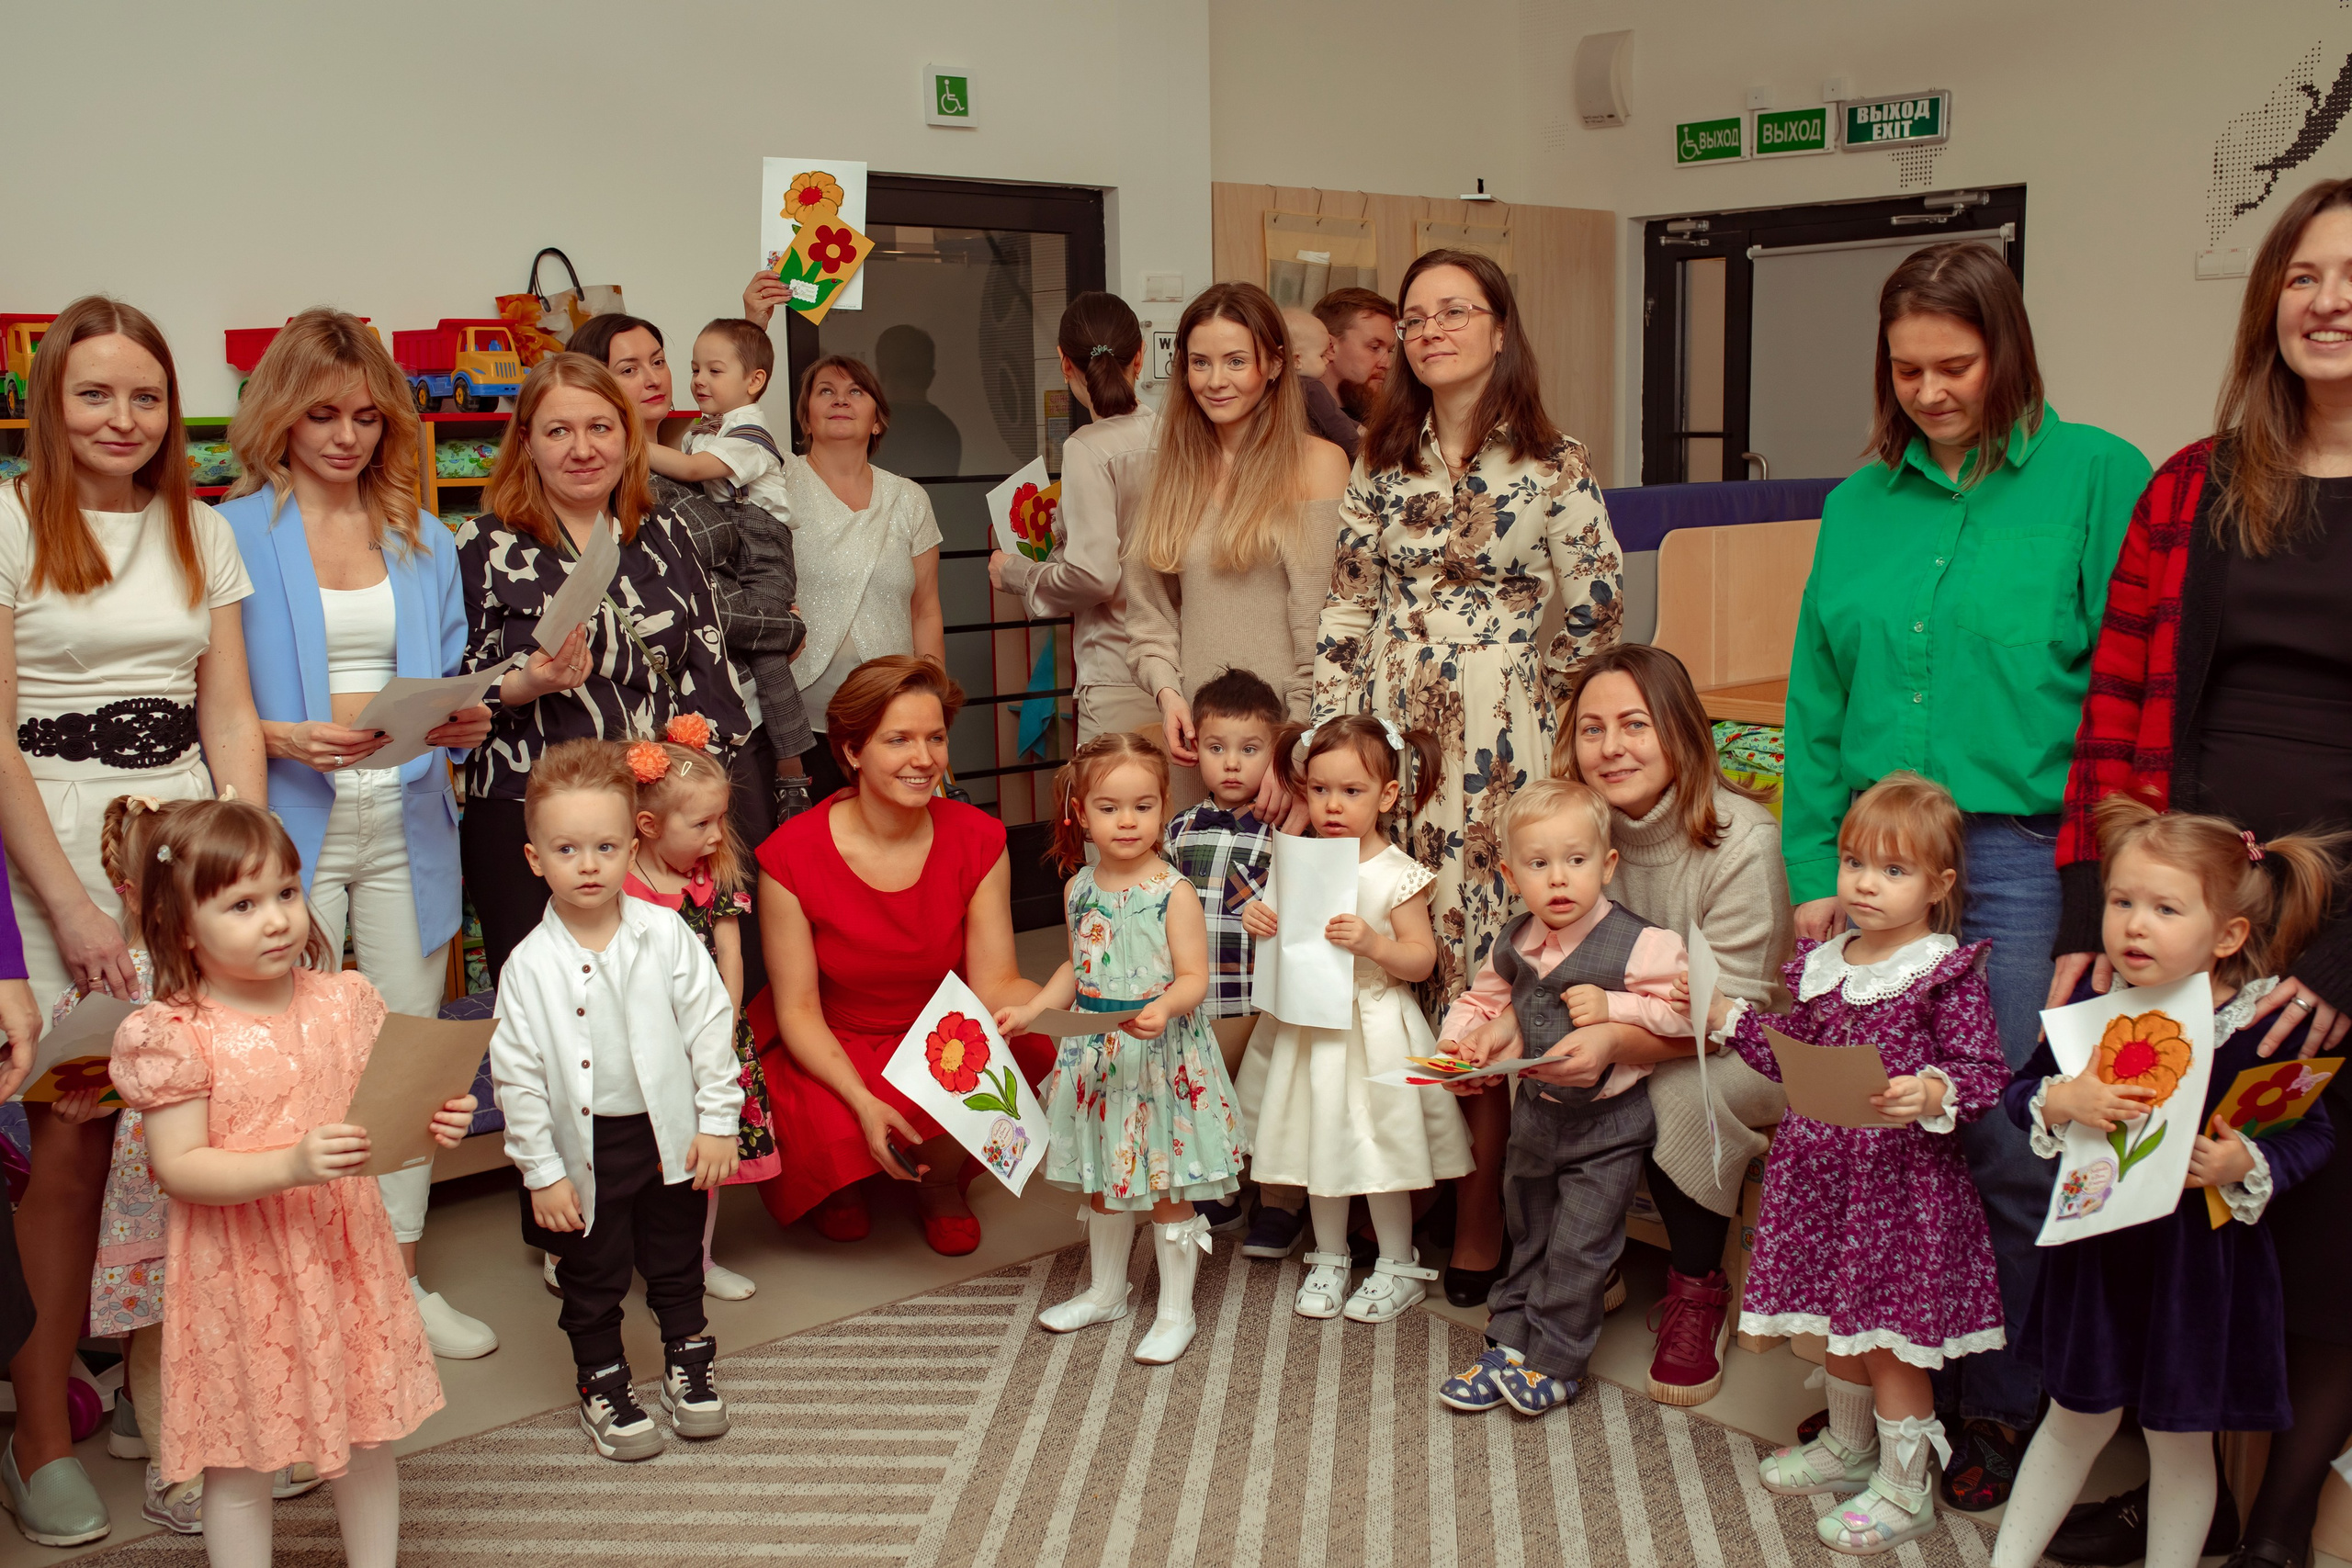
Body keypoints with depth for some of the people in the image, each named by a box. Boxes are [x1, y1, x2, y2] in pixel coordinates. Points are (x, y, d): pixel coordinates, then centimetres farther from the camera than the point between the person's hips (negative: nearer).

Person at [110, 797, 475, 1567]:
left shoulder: (344, 1001, 0)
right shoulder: (175, 1036, -14)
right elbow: (179, 1170, -17)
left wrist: (433, 1122, -12)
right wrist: (291, 1165, -30)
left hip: (347, 1252, 4)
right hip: (240, 1274, -4)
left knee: (369, 1433, 17)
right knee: (242, 1460, 10)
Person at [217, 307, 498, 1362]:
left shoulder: (424, 543, 14)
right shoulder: (232, 535, 1)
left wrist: (463, 723, -4)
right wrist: (284, 739, -17)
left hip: (404, 819, 4)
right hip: (290, 824, -4)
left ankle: (400, 1275, 19)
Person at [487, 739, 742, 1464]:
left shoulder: (666, 936, -9)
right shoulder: (530, 966, -12)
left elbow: (711, 1028, -4)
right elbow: (517, 1075, -8)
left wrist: (717, 1124, -5)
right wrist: (541, 1171, -8)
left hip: (668, 1132, 1)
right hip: (585, 1146, -1)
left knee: (677, 1260, 18)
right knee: (594, 1275, 13)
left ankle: (688, 1365, 39)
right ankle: (603, 1387, 33)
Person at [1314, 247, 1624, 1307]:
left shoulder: (1551, 467, -3)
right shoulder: (1381, 464, 10)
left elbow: (1599, 612, -2)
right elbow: (1347, 605, 10)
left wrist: (1529, 699, 0)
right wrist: (1333, 730, 4)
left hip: (1493, 742, -4)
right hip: (1383, 734, 4)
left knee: (1485, 952, -2)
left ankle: (1481, 1206, 10)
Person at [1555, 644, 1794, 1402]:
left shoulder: (1742, 838, -24)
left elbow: (1726, 1008, -27)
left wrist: (1617, 1041, -45)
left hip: (1750, 1048, -5)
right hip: (1635, 1035, 5)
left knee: (1685, 1091, -34)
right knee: (1548, 1076, -22)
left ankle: (1698, 1290, -9)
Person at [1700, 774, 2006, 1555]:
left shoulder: (1948, 973, -13)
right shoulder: (1822, 963, 6)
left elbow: (1986, 1072, -16)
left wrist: (1932, 1094, -34)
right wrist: (1733, 1019, 8)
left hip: (1902, 1177, -6)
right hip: (1824, 1168, 7)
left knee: (1889, 1333, 3)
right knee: (1838, 1320, 21)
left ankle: (1904, 1490, 20)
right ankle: (1848, 1446, 42)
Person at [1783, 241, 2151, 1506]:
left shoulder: (2094, 477, -1)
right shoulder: (1861, 503, 12)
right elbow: (1816, 701, 11)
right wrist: (1814, 870, 5)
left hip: (2023, 856, -4)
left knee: (2007, 1149, 2)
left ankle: (2003, 1405, 21)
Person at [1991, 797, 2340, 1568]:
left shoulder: (2268, 1026, -16)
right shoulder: (2090, 1006, -8)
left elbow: (2312, 1133, -7)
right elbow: (2020, 1091, 1)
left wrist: (2248, 1167, -25)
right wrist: (2061, 1101, -20)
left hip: (2201, 1255, -3)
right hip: (2097, 1245, 3)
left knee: (2180, 1439, 13)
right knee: (2077, 1418, 19)